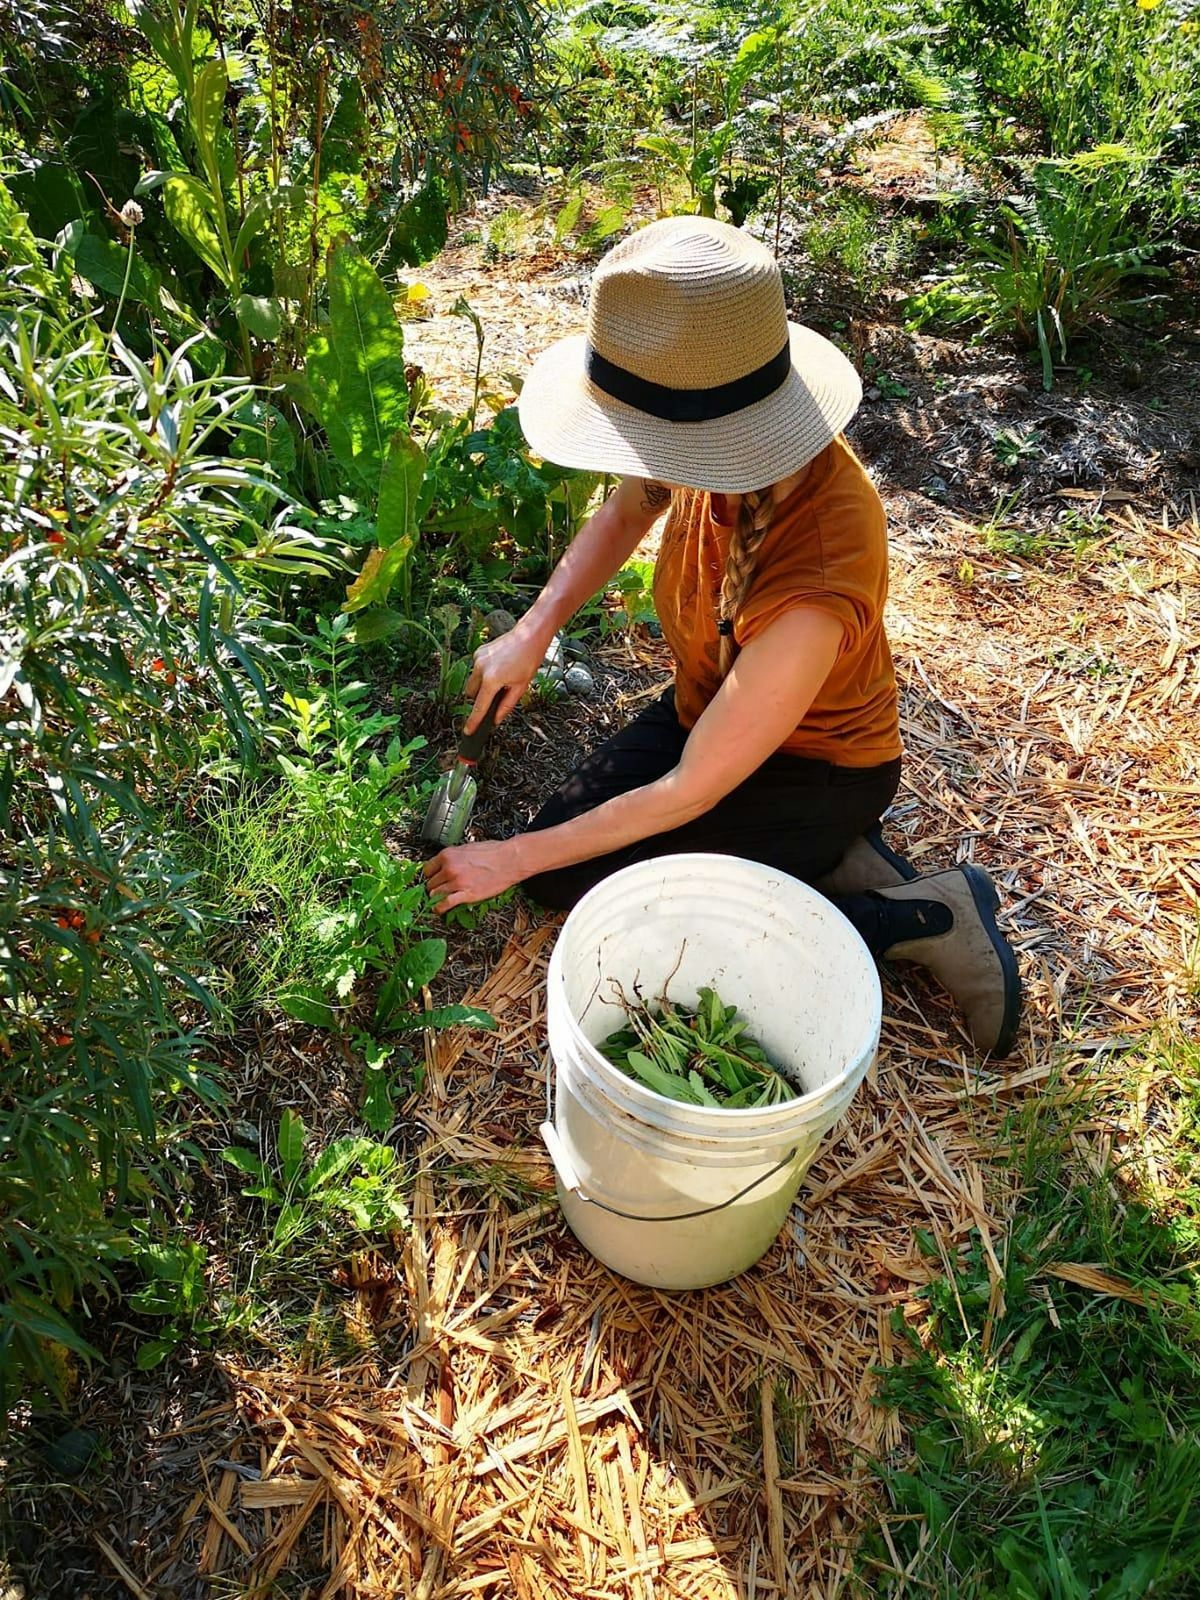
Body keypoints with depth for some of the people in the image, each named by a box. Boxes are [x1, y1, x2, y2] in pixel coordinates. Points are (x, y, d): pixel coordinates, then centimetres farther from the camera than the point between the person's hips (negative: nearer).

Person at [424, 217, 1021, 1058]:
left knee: (570, 879, -16)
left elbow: (690, 793, -30)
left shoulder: (813, 587, -41)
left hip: (816, 764, -7)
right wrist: (532, 632, -7)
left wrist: (511, 860, -21)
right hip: (708, 702, 7)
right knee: (562, 832, 2)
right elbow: (625, 514, 5)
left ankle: (915, 916, -8)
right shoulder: (718, 446, -22)